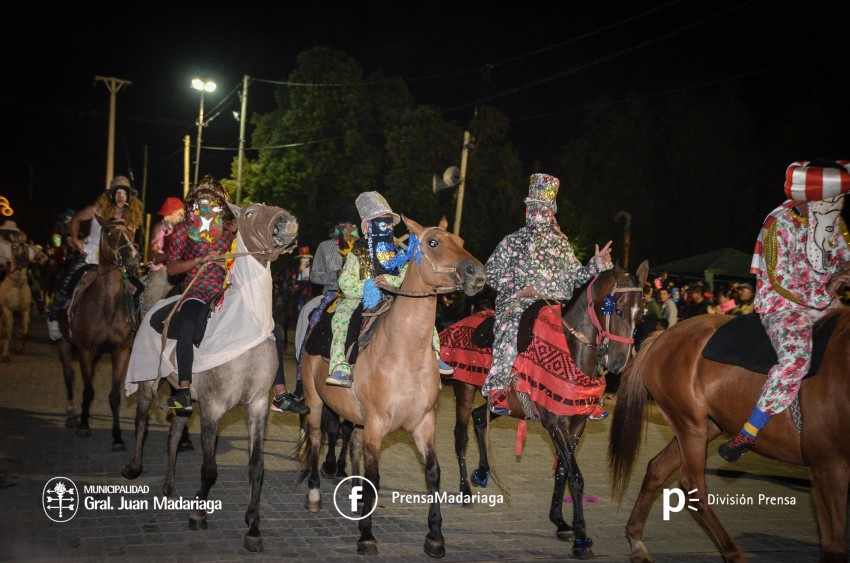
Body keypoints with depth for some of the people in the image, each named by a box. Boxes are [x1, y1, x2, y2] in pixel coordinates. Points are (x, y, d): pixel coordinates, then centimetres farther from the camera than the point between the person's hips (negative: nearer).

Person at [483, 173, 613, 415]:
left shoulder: (562, 244, 19)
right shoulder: (512, 242, 11)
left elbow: (575, 276, 19)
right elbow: (491, 272, 5)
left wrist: (597, 263, 2)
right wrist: (519, 288, -8)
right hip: (518, 304, -3)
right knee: (512, 330, -34)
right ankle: (496, 389, -32)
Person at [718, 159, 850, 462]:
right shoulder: (781, 223, -13)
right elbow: (779, 280, -14)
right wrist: (820, 295, -14)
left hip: (824, 305, 8)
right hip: (784, 307, -8)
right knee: (796, 358, -33)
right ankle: (747, 434, -28)